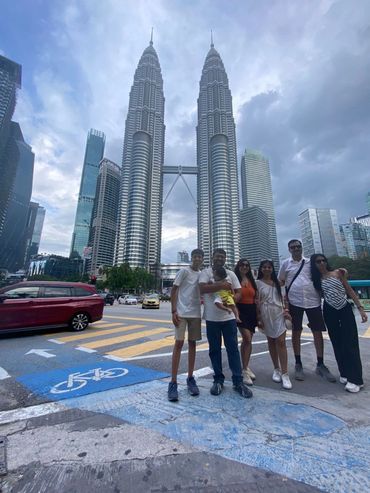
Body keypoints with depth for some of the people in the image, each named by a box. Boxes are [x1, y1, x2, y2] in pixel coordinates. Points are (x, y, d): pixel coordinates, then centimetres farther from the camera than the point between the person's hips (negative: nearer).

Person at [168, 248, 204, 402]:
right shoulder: (184, 271, -6)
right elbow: (174, 290, -8)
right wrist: (174, 311, -13)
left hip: (196, 314, 5)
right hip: (182, 313, -5)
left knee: (192, 344, 11)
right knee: (179, 343, -5)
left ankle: (190, 378, 24)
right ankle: (173, 382, 6)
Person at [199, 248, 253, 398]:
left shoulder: (231, 274, 8)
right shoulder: (205, 272, -2)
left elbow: (238, 292, 6)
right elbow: (202, 288, -19)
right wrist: (222, 285, -21)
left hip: (228, 317, 2)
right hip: (212, 318, -2)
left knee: (233, 348, 7)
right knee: (214, 350, 10)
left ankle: (238, 381, 19)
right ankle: (218, 380, 26)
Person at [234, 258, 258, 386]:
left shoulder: (251, 280, 11)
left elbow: (255, 298, 13)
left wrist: (258, 314, 8)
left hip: (252, 311, 6)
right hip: (241, 310, -5)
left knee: (246, 340, 13)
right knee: (247, 339, -12)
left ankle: (245, 367, 26)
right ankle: (245, 370, 1)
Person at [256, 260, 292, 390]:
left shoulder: (276, 282, 9)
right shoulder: (258, 283, -2)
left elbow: (281, 297, 14)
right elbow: (256, 301, -3)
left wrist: (286, 310, -1)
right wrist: (258, 318, -6)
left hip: (279, 314, 2)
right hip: (266, 315, -2)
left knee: (281, 342, -5)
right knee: (271, 342, 10)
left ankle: (284, 373, 1)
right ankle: (276, 369, 25)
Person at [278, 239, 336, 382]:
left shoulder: (310, 261, 6)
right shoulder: (286, 263, 2)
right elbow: (280, 281, 10)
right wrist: (283, 296, 1)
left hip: (313, 300, 2)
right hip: (294, 302, -1)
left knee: (318, 332, 8)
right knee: (296, 332, 7)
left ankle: (320, 365, 25)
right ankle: (298, 364, 21)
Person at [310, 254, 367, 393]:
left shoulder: (337, 273, -2)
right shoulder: (316, 279, 1)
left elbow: (350, 291, -1)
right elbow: (320, 295, 6)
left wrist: (360, 308, -6)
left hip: (345, 310, -1)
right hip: (330, 312, 2)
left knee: (350, 343, -3)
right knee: (337, 343, 9)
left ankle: (355, 379, 5)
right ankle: (344, 373, 22)